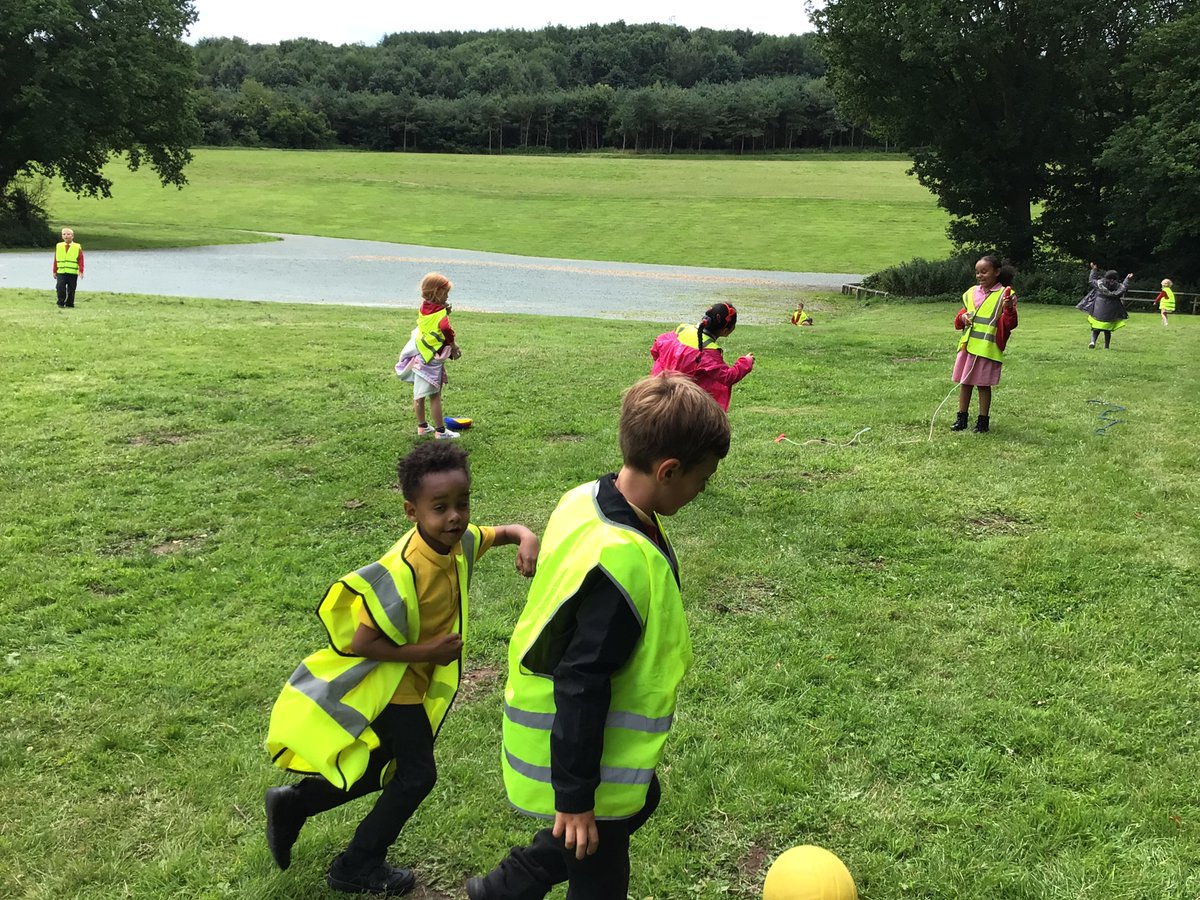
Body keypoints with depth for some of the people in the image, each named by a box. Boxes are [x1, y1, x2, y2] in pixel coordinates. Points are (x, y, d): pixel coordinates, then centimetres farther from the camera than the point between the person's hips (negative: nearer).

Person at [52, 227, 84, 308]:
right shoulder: (58, 246, 9)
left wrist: (81, 271, -10)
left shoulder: (77, 247, 3)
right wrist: (54, 271, 8)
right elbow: (55, 260, 11)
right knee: (60, 287, -11)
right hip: (61, 272, 1)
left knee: (71, 290, 3)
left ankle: (69, 304, 13)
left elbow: (80, 260, -1)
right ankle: (61, 303, -1)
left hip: (73, 273, -1)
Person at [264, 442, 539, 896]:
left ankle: (292, 803, 36)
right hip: (390, 688, -8)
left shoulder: (460, 541, -11)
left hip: (413, 684, 8)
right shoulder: (403, 571, -33)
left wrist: (525, 537, -13)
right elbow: (361, 643, -30)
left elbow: (500, 532, 9)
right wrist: (427, 650, -28)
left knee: (381, 772, 21)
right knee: (417, 776, 5)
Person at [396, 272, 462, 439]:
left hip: (418, 355, 8)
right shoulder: (440, 313, -18)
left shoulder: (424, 308, 3)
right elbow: (447, 331, -29)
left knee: (419, 394, 15)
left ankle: (422, 426, 28)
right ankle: (440, 431, 4)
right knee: (435, 395, -2)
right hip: (432, 359, -8)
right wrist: (454, 348, -15)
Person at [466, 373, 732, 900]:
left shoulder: (587, 500, -7)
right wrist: (574, 797, -19)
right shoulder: (620, 565, -35)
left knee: (637, 803, 30)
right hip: (579, 755, -9)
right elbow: (582, 691, -29)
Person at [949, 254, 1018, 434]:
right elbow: (962, 313, 20)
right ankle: (961, 418, 21)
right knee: (965, 382, 11)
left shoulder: (1004, 294, -7)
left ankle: (983, 421, 13)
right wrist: (962, 317, -2)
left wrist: (1009, 310, -30)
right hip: (967, 345, 6)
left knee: (983, 384, 2)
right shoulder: (971, 293, 10)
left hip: (988, 348, -6)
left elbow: (1010, 324, -11)